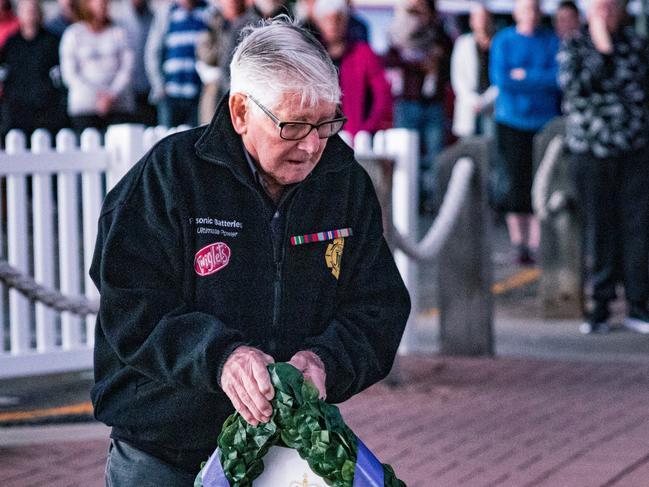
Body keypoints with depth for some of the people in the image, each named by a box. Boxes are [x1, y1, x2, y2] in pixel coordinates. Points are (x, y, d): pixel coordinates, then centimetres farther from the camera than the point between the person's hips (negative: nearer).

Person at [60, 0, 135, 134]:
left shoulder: (119, 32, 13)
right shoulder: (73, 34, 8)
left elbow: (127, 68, 7)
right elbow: (69, 74, 2)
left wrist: (112, 95, -8)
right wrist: (96, 95, -9)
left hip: (119, 105, 1)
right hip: (84, 106, -1)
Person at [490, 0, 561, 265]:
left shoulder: (552, 41, 7)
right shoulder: (503, 41, 4)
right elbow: (499, 79, -8)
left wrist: (524, 75, -8)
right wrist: (541, 79, -6)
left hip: (544, 121, 1)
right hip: (512, 121, -1)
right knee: (516, 182, -5)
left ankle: (537, 246, 0)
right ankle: (519, 245, 3)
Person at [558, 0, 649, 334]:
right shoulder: (573, 48, 4)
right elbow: (574, 85, -14)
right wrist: (601, 49, -14)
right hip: (592, 151, -1)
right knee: (599, 228, 1)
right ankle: (600, 307, 9)